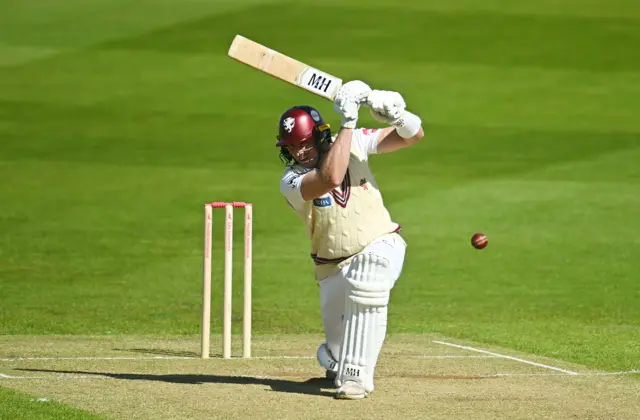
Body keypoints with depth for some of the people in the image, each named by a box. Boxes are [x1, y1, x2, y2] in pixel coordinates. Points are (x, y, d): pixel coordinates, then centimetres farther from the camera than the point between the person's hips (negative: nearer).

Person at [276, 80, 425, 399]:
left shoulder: (353, 143, -7)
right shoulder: (291, 181, -16)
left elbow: (413, 135, -7)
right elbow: (330, 177, -36)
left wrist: (394, 114, -29)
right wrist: (347, 121, -34)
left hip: (381, 246, -1)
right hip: (334, 266, 1)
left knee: (366, 282, -37)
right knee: (336, 352, 1)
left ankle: (355, 375, -29)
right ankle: (337, 362, 44)